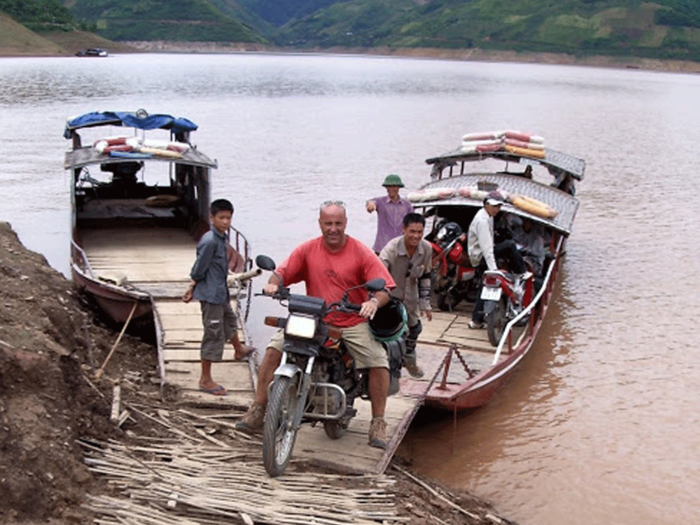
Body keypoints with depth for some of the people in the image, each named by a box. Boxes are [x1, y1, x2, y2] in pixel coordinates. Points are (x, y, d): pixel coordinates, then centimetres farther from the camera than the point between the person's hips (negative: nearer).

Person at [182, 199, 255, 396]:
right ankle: (205, 380, 5)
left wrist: (192, 289, 13)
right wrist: (192, 289, -6)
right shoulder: (209, 241, -24)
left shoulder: (223, 238, 6)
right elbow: (199, 269, -19)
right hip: (210, 294, -10)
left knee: (230, 320, 32)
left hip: (221, 291, 10)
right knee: (214, 335, -4)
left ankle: (239, 350, 59)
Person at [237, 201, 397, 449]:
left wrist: (374, 302, -33)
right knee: (275, 347, -16)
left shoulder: (361, 253, -5)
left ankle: (378, 423, -3)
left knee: (379, 363, -21)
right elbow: (283, 272, 3)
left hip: (353, 323, -2)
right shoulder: (307, 250, 4)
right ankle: (257, 410, -7)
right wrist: (273, 284, -21)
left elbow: (385, 287, -11)